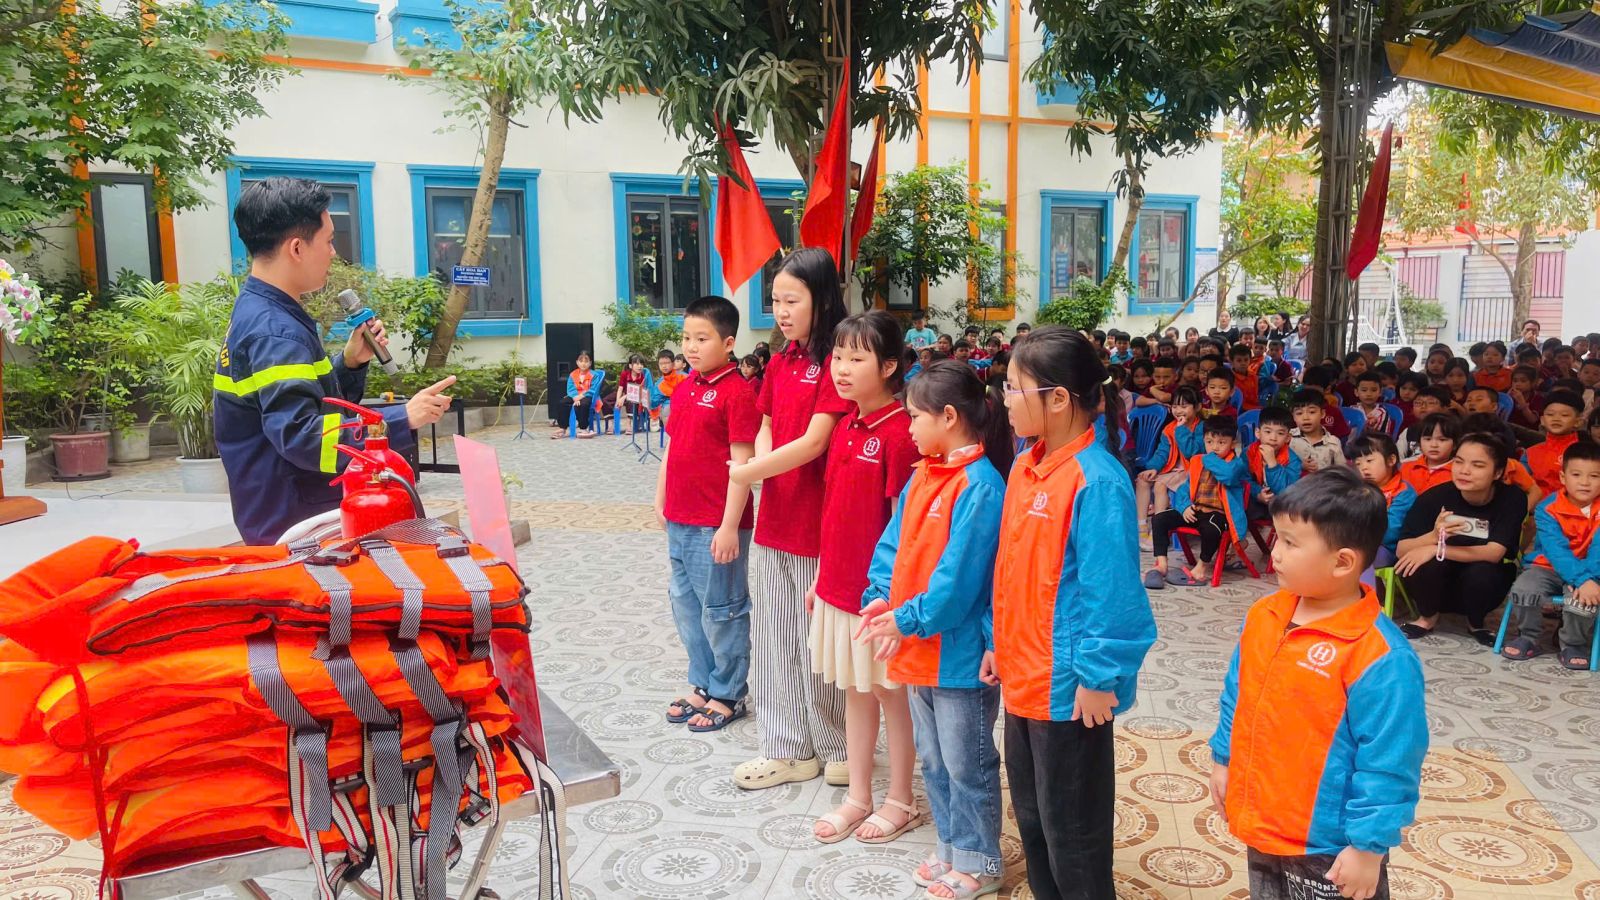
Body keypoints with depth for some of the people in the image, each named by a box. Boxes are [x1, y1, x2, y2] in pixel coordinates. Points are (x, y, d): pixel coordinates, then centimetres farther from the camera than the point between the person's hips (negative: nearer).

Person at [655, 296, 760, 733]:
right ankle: (702, 684, 33)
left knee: (720, 610, 4)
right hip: (679, 521, 9)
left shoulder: (736, 391, -14)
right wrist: (661, 501, 17)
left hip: (715, 527, -8)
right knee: (685, 603, 18)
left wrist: (730, 525, -19)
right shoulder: (684, 388, 10)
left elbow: (742, 462, -17)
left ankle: (727, 695, 19)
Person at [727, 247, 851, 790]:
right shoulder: (780, 363, 10)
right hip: (776, 518, 8)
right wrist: (763, 466, -5)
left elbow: (813, 442, -19)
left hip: (818, 523, -8)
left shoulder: (836, 363, -14)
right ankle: (788, 749, 27)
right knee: (773, 635, 13)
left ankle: (838, 749, 25)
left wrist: (745, 473, -14)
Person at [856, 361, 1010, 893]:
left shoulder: (980, 485, -20)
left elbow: (958, 575, -23)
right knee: (933, 758, 21)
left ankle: (976, 861, 27)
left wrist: (909, 619, -18)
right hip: (919, 645, 8)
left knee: (966, 764, 9)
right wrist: (882, 596, -6)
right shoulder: (924, 475, 6)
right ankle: (951, 845, 38)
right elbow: (895, 542, 8)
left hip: (961, 652, -8)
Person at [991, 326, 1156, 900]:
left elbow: (1110, 589, -22)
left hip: (1069, 688, -9)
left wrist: (1098, 677, -20)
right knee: (1031, 817, 22)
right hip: (1023, 679, 9)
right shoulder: (1025, 469, 5)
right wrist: (1000, 643, 16)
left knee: (1071, 831, 9)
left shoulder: (1096, 481, -21)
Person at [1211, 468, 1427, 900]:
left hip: (1328, 847, -7)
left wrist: (1369, 846, -17)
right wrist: (1223, 760, 15)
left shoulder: (1380, 658, -25)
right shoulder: (1263, 616, -3)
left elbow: (1387, 765, -21)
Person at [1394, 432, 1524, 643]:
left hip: (1484, 581, 0)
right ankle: (1428, 617, 1)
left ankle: (1476, 623, 2)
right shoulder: (1434, 497, -19)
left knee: (1481, 572, -32)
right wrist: (1434, 536, -40)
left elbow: (1494, 553, -26)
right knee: (1420, 563, -31)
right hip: (1440, 586, 0)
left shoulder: (1512, 498, -18)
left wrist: (1436, 549, -31)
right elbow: (1401, 550, -21)